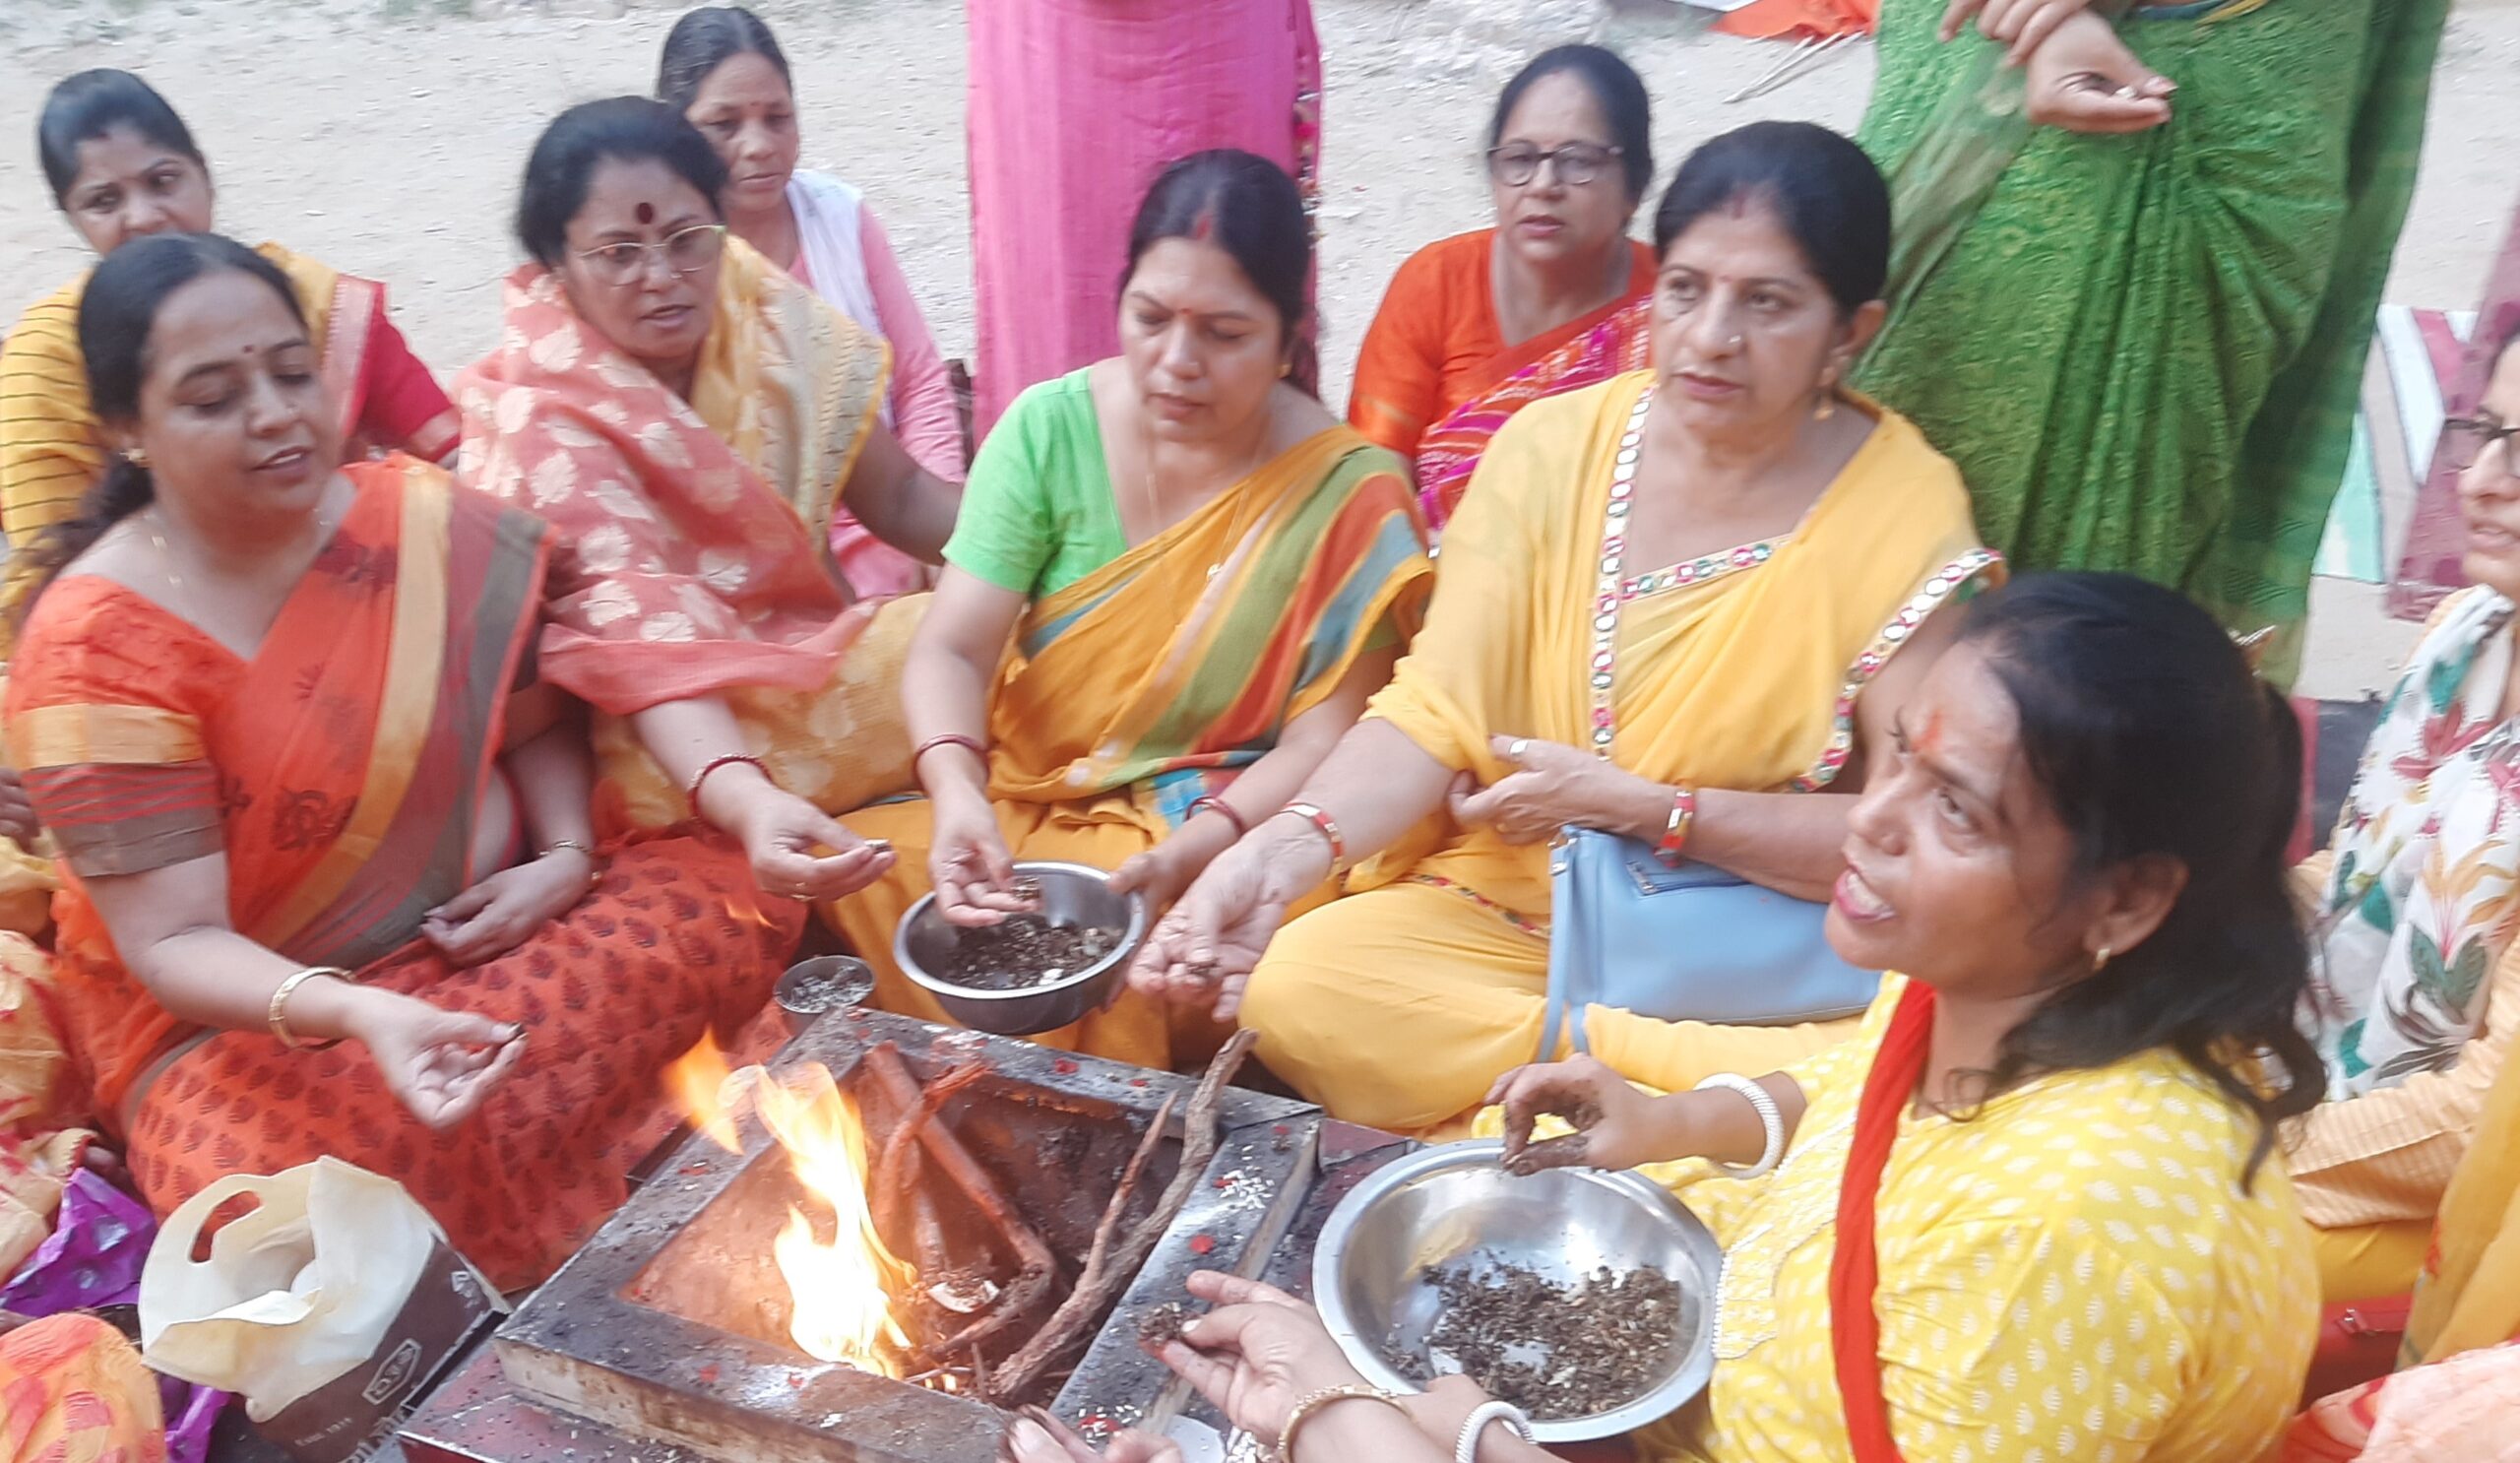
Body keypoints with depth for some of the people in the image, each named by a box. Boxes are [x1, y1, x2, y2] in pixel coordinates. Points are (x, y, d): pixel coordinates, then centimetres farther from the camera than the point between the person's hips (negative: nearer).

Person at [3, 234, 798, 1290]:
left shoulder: (436, 530, -6)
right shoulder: (94, 648, -17)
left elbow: (537, 725, 9)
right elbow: (170, 942, -20)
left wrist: (567, 856, -11)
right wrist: (358, 1015, -39)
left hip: (479, 931, 4)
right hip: (231, 1013, -3)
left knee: (734, 902, -20)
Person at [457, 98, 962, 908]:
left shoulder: (768, 318, -3)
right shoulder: (545, 423, -19)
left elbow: (901, 497, 2)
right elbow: (644, 648, -32)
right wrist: (748, 803, -51)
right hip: (681, 739, -6)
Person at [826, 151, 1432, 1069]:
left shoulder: (1347, 493, -10)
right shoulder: (1051, 427, -4)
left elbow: (1320, 738, -11)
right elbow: (953, 649, -9)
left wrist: (1186, 852, -27)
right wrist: (958, 793, -29)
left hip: (1221, 828, -3)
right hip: (1023, 799, 4)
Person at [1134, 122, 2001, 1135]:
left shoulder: (1905, 514, -9)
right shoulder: (1555, 447, -2)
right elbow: (1434, 711, -8)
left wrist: (1637, 805, -16)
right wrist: (1286, 849, -27)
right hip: (1508, 904, 3)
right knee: (1292, 987, -23)